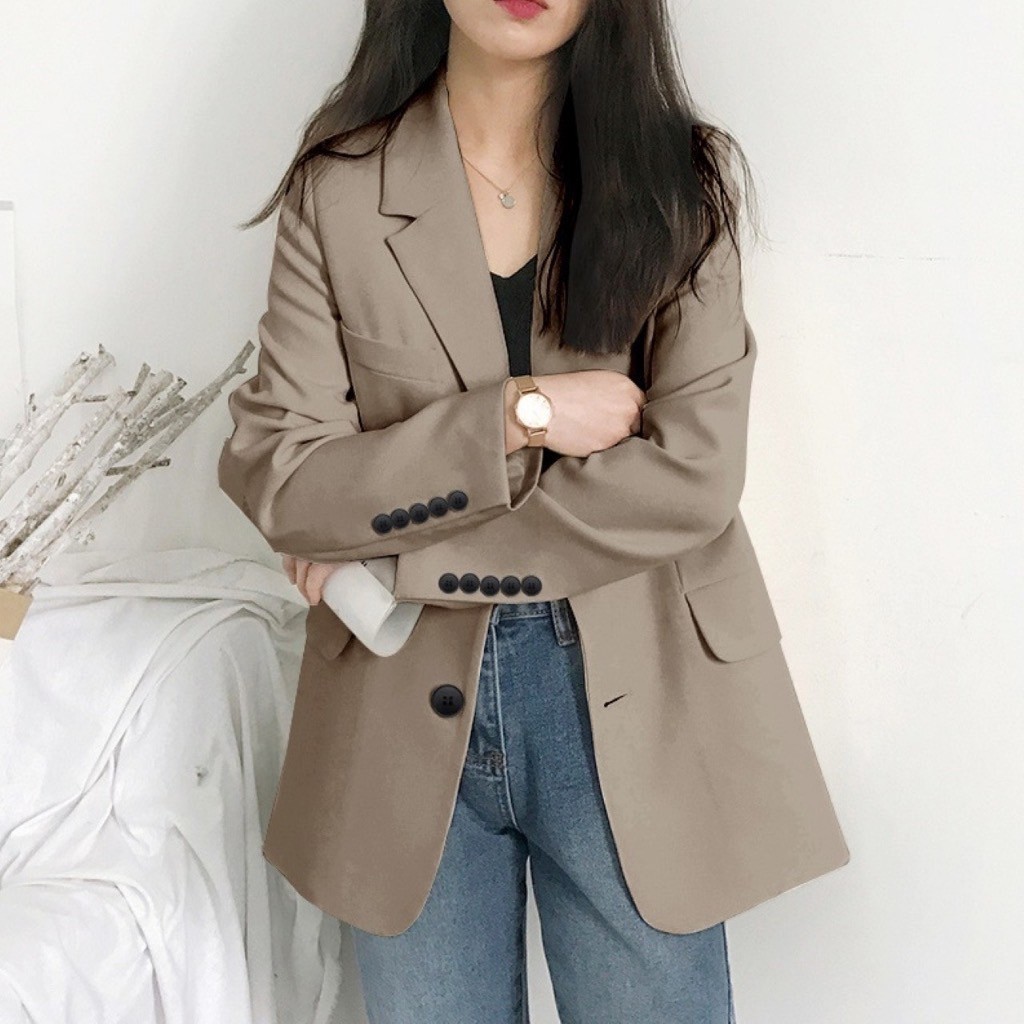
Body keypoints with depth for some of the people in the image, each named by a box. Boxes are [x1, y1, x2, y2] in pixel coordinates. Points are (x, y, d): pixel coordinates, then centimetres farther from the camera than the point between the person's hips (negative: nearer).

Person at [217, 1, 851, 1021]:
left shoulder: (680, 175, -2)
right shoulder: (338, 189, -2)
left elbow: (694, 475, -12)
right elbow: (273, 475, -7)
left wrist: (399, 556, -12)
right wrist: (521, 413, -16)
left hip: (631, 706, 0)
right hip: (410, 708, 1)